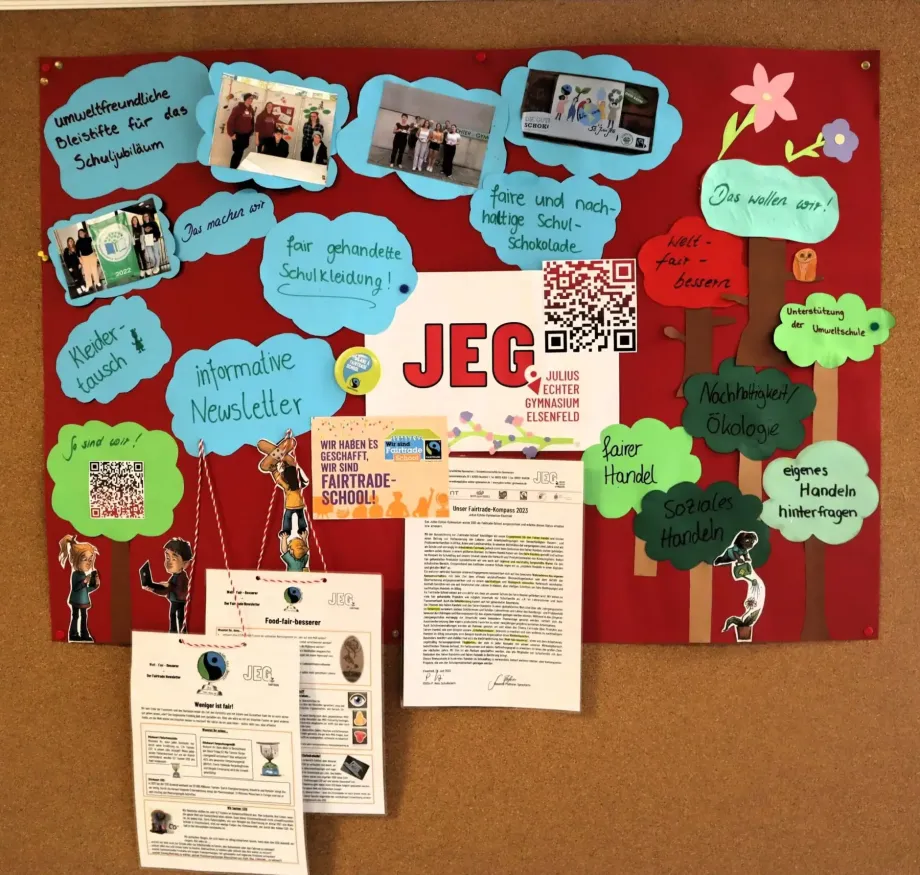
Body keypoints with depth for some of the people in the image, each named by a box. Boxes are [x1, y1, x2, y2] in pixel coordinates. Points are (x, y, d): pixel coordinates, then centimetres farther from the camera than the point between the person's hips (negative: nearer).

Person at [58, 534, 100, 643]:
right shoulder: (75, 574, -17)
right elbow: (75, 588, -24)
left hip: (84, 601, 7)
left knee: (84, 617, 10)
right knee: (75, 617, 4)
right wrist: (84, 582, -29)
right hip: (75, 601, -7)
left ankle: (84, 634, 17)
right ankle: (73, 634, 14)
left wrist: (95, 585, -4)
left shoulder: (85, 574, 4)